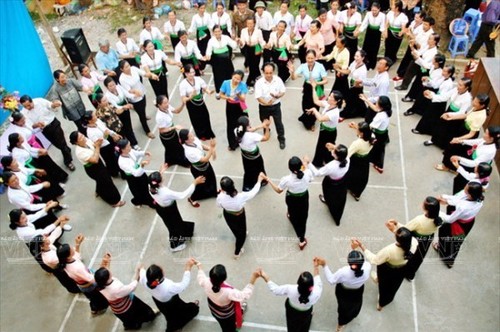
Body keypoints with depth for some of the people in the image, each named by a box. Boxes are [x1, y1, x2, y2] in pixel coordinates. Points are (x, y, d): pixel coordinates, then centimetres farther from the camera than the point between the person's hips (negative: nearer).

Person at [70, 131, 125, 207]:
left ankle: (100, 191, 62)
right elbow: (95, 160, -36)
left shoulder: (86, 140, -15)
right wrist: (97, 147, -32)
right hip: (92, 169, -8)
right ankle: (114, 201, 30)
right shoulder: (79, 152, -35)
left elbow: (94, 146, 1)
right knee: (107, 182, 7)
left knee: (105, 175, 32)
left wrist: (98, 143, -22)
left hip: (98, 164, 8)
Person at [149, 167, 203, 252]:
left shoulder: (151, 187, -25)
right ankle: (175, 246, 51)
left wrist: (161, 172, 8)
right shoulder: (166, 193, -45)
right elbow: (183, 195, -37)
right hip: (169, 211, -6)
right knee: (174, 227, 24)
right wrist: (195, 183, -34)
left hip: (160, 208, 6)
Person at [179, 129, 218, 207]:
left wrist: (212, 150, -23)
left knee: (212, 178, 30)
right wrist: (211, 147, -44)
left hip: (206, 165, 7)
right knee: (202, 184, 19)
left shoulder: (195, 139, -21)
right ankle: (192, 199, 49)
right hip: (199, 170, -7)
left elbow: (202, 146, -3)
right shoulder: (189, 152, -43)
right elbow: (205, 159, -38)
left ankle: (213, 192, 63)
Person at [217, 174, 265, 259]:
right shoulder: (241, 197, -40)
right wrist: (259, 180, -11)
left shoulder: (220, 197, -35)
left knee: (235, 230, 35)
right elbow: (253, 192, -22)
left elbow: (219, 205, -10)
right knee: (241, 234, 28)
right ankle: (237, 253, 49)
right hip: (239, 216, -2)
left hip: (227, 215, 2)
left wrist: (222, 192, -7)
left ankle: (239, 236, 69)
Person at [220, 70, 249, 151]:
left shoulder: (243, 85, -21)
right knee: (231, 125, 7)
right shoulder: (226, 83, -16)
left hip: (240, 107, -2)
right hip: (230, 106, 2)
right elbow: (221, 95, -5)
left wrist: (238, 95, -45)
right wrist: (228, 98, -23)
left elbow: (243, 99, -24)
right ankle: (232, 144, 22)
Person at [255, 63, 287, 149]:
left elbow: (283, 91, -4)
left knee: (278, 123, 8)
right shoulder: (259, 82, -21)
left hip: (276, 105, 0)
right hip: (264, 107, 0)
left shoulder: (278, 80, -14)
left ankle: (281, 139, 29)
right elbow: (258, 97, -25)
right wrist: (266, 103, -43)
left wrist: (277, 96, -27)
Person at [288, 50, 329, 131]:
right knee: (306, 107, 8)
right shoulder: (303, 66, -13)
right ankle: (308, 122, 43)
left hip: (317, 89, -2)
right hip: (307, 89, 2)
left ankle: (312, 123, 42)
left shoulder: (320, 66, -21)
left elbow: (326, 80, -16)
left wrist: (317, 83, -34)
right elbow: (294, 78, -18)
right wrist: (292, 71, -39)